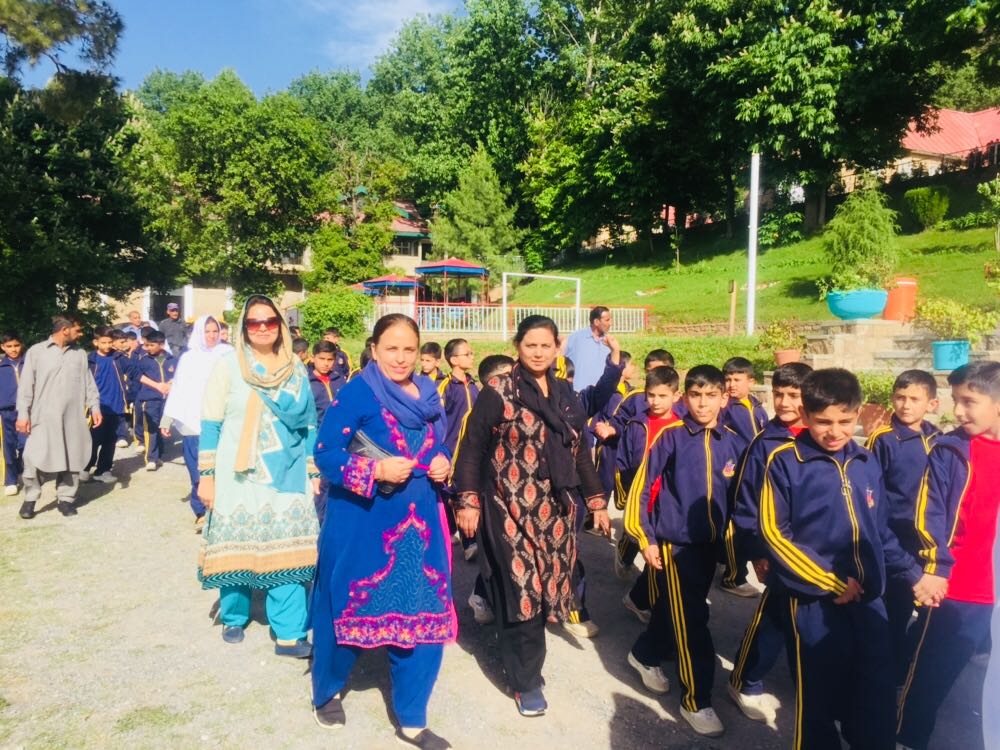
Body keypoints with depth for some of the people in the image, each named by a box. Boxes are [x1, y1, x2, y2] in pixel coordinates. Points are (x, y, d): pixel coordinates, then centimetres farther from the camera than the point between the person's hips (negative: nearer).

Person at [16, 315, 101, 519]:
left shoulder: (80, 354, 11)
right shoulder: (36, 351, 0)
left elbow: (88, 383, 11)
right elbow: (26, 385, 0)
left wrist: (94, 407, 1)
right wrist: (23, 414, -5)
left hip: (73, 417, 3)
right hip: (43, 417, -3)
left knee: (72, 459, 5)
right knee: (36, 459, -4)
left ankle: (65, 498, 16)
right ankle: (30, 498, 14)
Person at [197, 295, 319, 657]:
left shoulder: (296, 369, 7)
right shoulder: (228, 364, -2)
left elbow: (309, 425, 11)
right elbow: (211, 423, -2)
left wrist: (314, 472, 9)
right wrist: (207, 474, -6)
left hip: (287, 476, 2)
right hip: (238, 475, -2)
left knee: (288, 549, -2)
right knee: (237, 546, 7)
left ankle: (288, 634, 4)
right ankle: (234, 617, 30)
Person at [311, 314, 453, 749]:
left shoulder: (428, 394, 6)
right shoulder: (357, 392, -12)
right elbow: (325, 454, -13)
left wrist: (442, 464, -3)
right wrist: (376, 471, -24)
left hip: (418, 519, 5)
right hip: (363, 520, -5)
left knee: (422, 613, 6)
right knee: (350, 605, 12)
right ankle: (328, 692, 40)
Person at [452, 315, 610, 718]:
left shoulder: (566, 394, 10)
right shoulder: (498, 392, -6)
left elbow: (580, 451, 15)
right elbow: (471, 448, -7)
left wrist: (597, 501, 15)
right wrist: (467, 501, -12)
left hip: (555, 509, 5)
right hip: (511, 508, -5)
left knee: (544, 587, 10)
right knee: (521, 589, -3)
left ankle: (524, 659, 31)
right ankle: (526, 680, 14)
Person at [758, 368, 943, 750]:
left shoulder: (867, 463, 5)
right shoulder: (784, 462, -12)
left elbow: (880, 532, 16)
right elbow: (774, 534, -12)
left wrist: (913, 574, 12)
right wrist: (830, 583, -12)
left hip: (869, 601, 5)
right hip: (814, 603, -4)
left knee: (878, 703, 13)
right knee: (819, 702, 9)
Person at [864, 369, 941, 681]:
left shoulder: (937, 439, 2)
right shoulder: (882, 439, -14)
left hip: (928, 537, 5)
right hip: (893, 536, -5)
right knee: (895, 608, 5)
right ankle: (893, 670, 22)